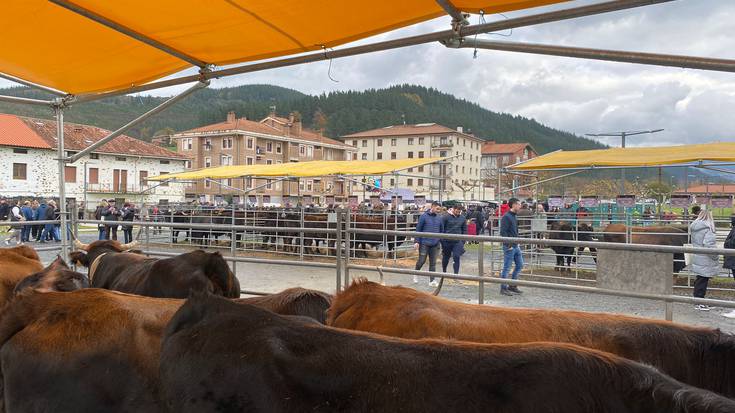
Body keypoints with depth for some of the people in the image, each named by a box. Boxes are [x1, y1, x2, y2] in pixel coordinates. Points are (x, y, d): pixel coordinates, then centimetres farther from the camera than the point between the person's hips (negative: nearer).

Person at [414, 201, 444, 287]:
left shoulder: (440, 218, 7)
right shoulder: (424, 216, -5)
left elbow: (442, 230, 15)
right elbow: (418, 229, -3)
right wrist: (416, 241, -9)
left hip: (435, 244, 4)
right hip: (424, 243, -4)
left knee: (433, 263, 7)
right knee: (421, 260, 0)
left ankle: (432, 280, 13)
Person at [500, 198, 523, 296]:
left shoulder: (515, 216, 13)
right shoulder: (506, 217, -15)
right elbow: (503, 232, -20)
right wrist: (508, 244, -21)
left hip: (516, 246, 9)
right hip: (509, 247, -9)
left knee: (519, 265, 14)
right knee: (507, 268, -2)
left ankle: (512, 286, 24)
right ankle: (503, 288, 8)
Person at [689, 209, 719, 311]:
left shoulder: (694, 228, 7)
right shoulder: (707, 228, -18)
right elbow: (709, 245, -25)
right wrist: (715, 257, -12)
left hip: (697, 258, 8)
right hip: (705, 261, -8)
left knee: (699, 280, 18)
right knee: (703, 281, 1)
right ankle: (699, 303, 8)